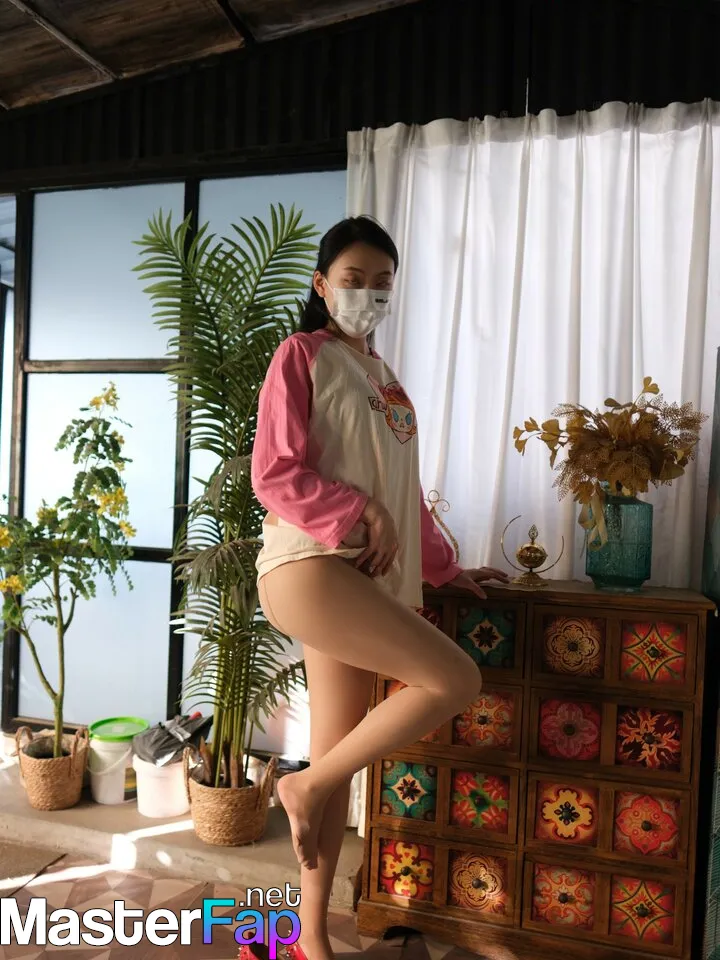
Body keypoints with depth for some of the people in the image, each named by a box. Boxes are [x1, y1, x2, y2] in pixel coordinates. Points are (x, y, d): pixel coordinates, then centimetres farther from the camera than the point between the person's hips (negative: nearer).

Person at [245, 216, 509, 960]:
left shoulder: (384, 379, 22)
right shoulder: (302, 354, 0)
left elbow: (402, 492, 24)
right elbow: (275, 475, -8)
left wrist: (445, 568, 21)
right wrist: (361, 516, -12)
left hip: (368, 579, 7)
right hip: (308, 565, -7)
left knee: (339, 759, 9)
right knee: (456, 680, -19)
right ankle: (307, 786, -1)